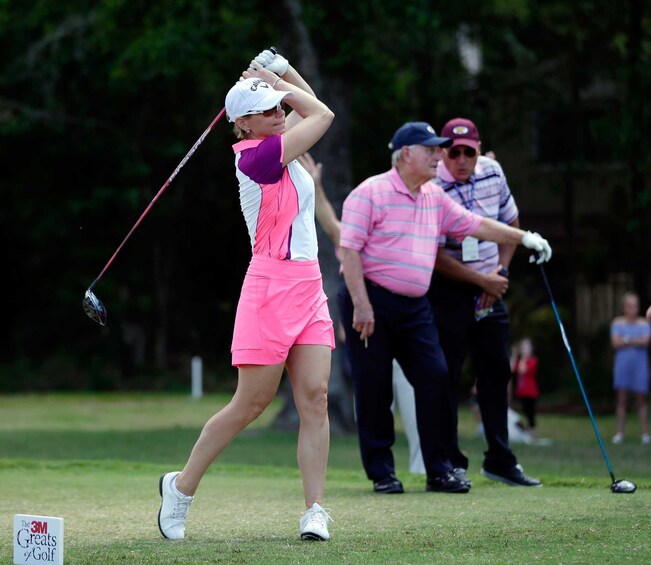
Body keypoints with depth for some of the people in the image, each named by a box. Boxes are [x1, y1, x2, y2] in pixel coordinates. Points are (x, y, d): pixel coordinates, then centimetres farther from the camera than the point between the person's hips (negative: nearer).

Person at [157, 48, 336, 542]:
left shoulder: (274, 146, 12)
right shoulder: (256, 155, -14)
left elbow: (309, 108, 28)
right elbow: (323, 114, -8)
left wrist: (281, 74, 13)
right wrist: (276, 81, 3)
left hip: (309, 288, 8)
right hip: (272, 286, -8)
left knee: (315, 397, -4)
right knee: (251, 404, -2)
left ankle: (315, 509, -6)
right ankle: (182, 486, 15)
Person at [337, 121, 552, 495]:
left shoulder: (435, 198, 14)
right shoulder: (371, 193, -9)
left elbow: (475, 224, 23)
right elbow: (348, 249, -13)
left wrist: (524, 238, 16)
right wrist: (361, 305, -19)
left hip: (415, 306, 6)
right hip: (372, 300, -6)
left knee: (435, 378, -3)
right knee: (374, 387, -3)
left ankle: (439, 471, 3)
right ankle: (382, 473, 7)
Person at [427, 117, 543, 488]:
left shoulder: (493, 172, 1)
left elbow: (510, 222, 15)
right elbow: (435, 256, -18)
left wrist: (501, 271, 2)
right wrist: (481, 280, -16)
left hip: (491, 288, 6)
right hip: (448, 290, -6)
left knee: (496, 371, 8)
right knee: (447, 376, -6)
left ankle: (500, 460, 15)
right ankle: (450, 461, 1)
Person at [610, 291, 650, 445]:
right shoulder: (617, 323, 5)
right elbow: (615, 342, -6)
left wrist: (626, 340, -11)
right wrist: (635, 342, -9)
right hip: (622, 363, 1)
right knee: (622, 399, 0)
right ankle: (619, 433, 3)